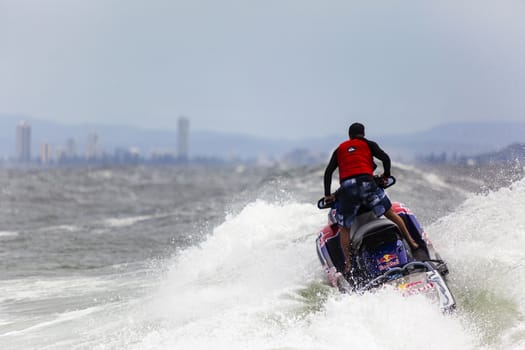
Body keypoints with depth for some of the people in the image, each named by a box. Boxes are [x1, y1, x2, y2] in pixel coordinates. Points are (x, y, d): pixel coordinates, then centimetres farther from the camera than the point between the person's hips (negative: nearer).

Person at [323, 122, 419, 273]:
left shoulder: (340, 149, 26)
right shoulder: (368, 144, 20)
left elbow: (328, 171, 19)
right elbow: (385, 158, 8)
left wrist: (328, 195, 22)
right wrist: (386, 175, 25)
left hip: (346, 187, 1)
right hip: (366, 183, -1)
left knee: (344, 228, 8)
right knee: (390, 213, 9)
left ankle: (348, 262, -4)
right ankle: (411, 241, 3)